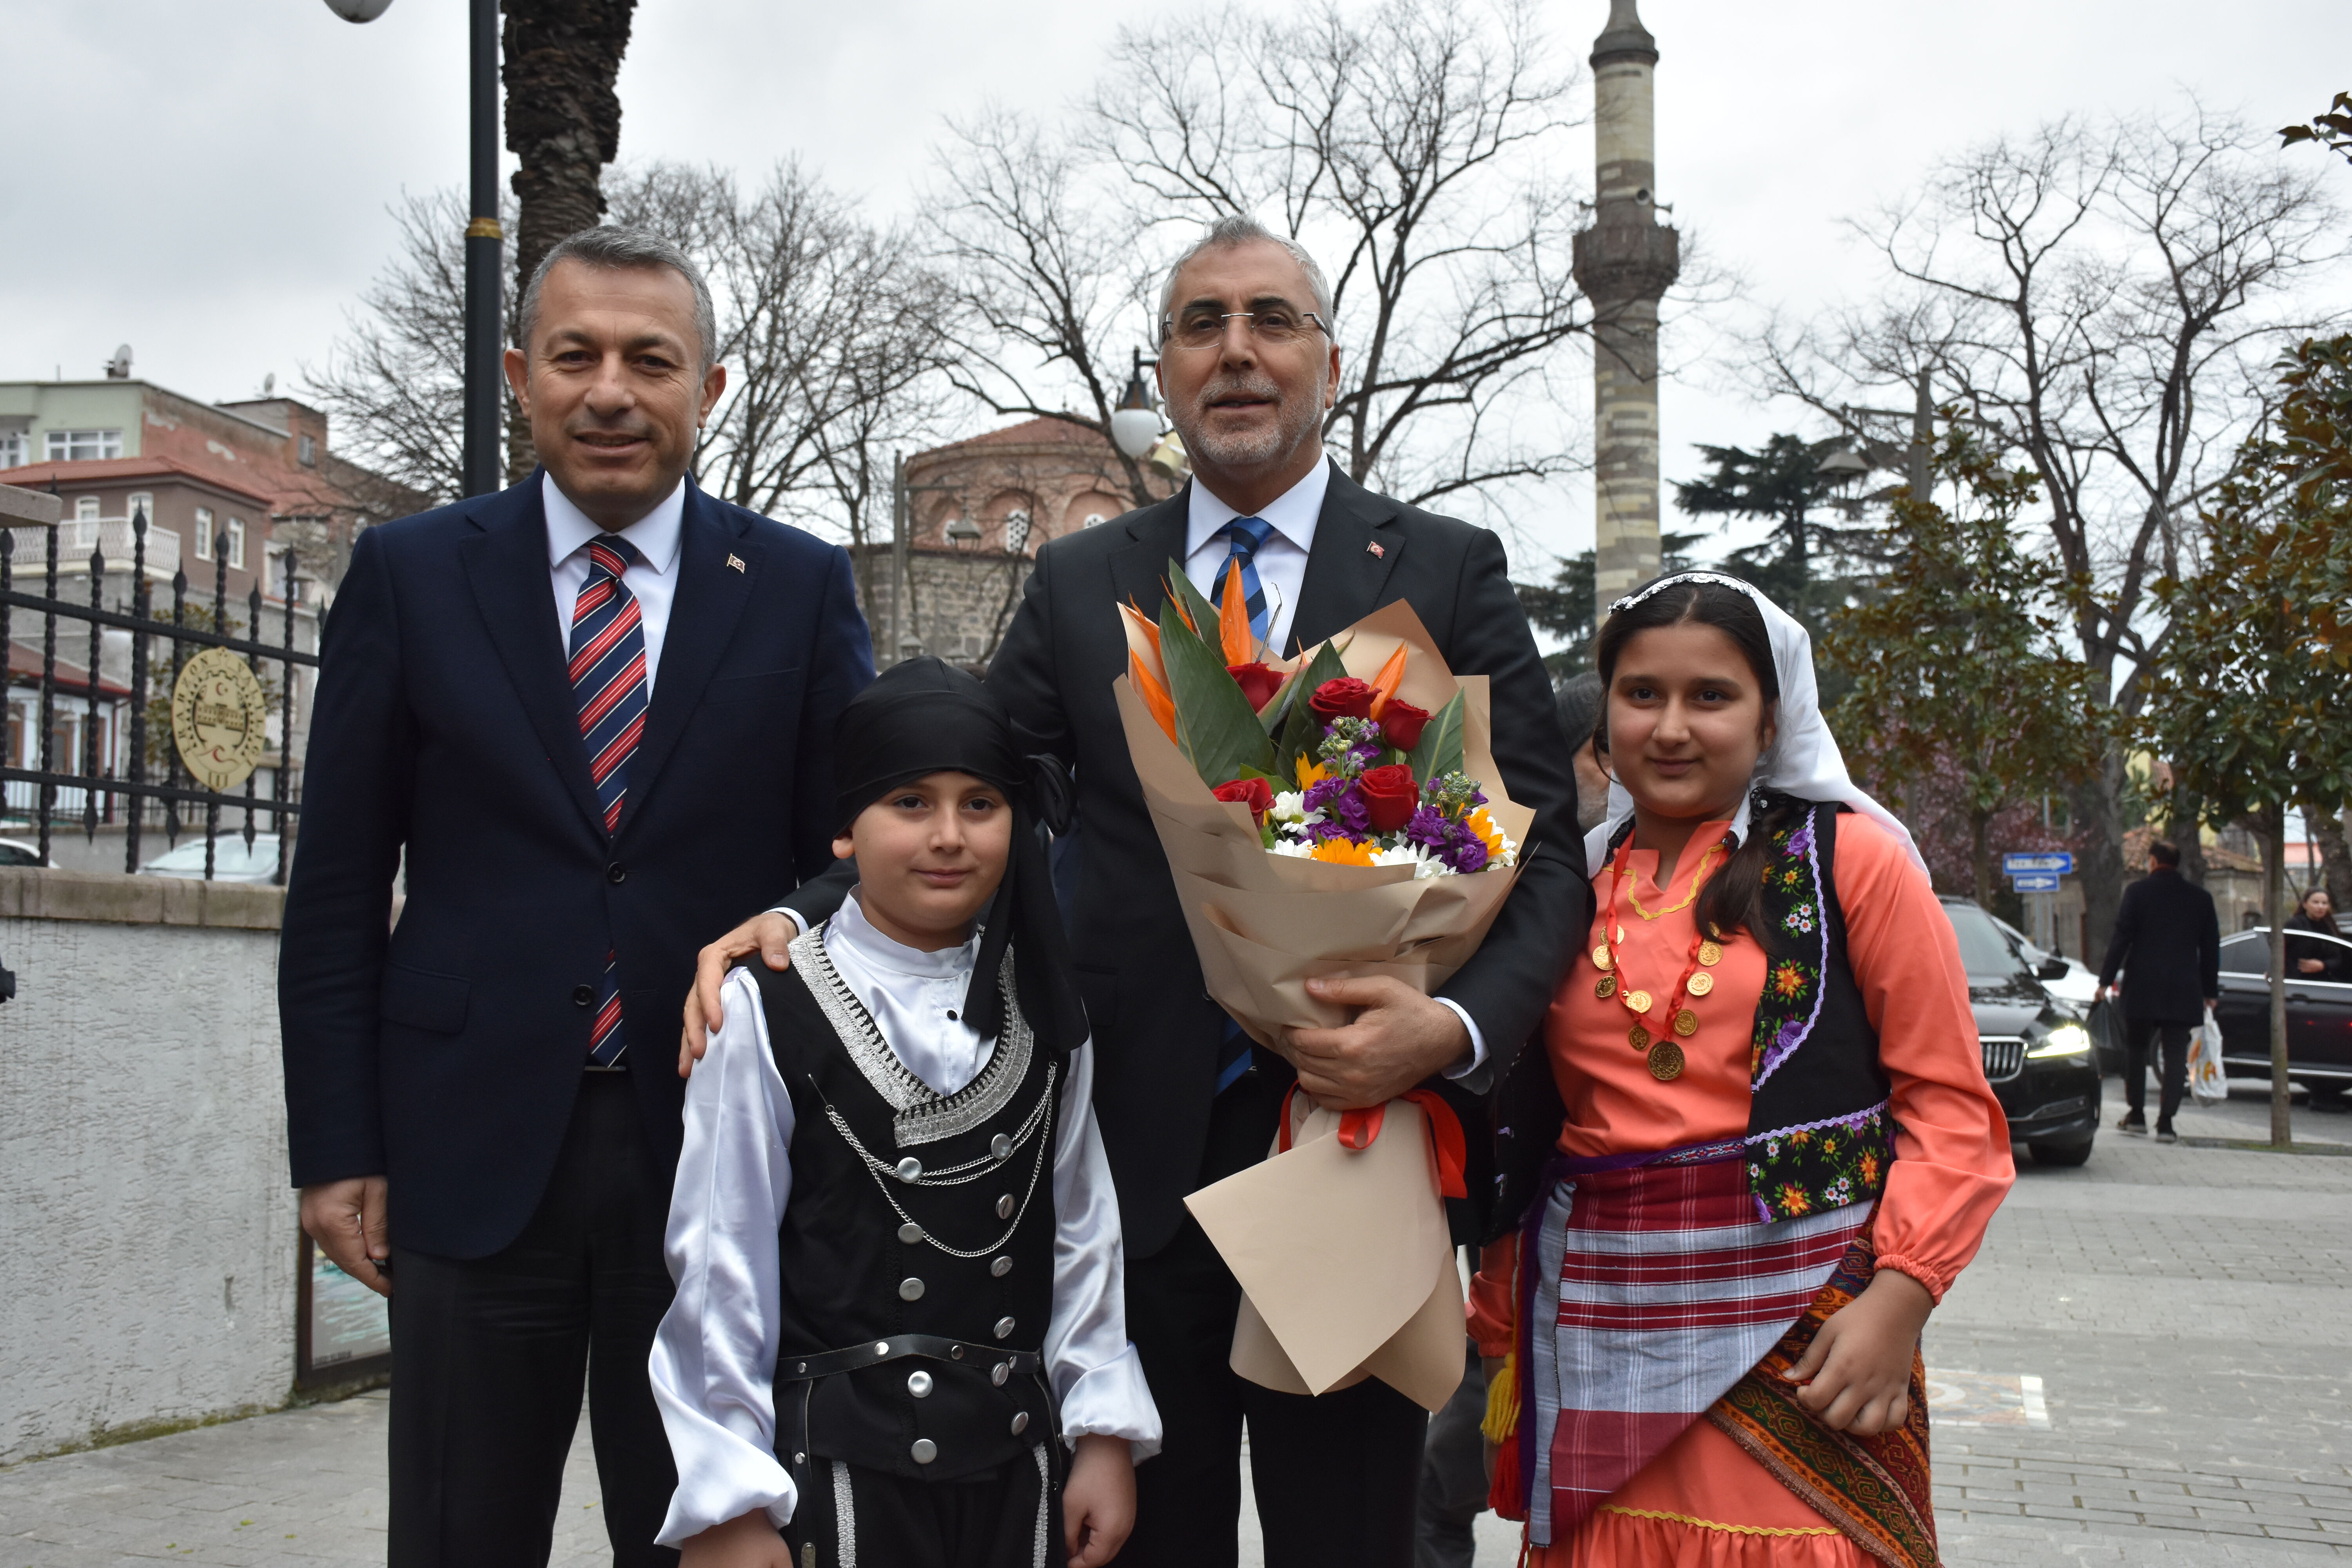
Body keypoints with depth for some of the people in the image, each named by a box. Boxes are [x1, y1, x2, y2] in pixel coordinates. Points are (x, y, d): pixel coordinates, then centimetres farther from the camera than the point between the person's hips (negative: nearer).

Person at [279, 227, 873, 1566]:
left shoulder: (802, 589, 3)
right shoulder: (412, 576, 3)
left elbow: (856, 856, 3)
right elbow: (339, 884, 4)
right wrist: (337, 1147, -1)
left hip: (716, 1151, 0)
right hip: (474, 1148, 0)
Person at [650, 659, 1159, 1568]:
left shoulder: (1040, 1011, 4)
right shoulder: (768, 1016, -10)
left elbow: (1082, 1229, 8)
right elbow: (721, 1263, -8)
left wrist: (1106, 1434, 7)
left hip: (1014, 1453, 4)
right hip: (841, 1460, -4)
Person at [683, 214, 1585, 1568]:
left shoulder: (1450, 573, 2)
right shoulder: (1080, 584, 9)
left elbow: (1545, 854, -2)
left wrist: (1456, 1027, -21)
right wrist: (799, 917, -15)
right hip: (1141, 1163, 2)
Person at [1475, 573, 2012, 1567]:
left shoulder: (1849, 858, 0)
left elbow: (1950, 1103, -3)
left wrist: (1896, 1301, -13)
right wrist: (1498, 1319, 9)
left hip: (1802, 1333, -3)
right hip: (1600, 1351, 3)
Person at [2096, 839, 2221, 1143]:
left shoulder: (2138, 892, -3)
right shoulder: (2201, 898, 7)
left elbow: (2121, 938, -7)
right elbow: (2211, 947, 11)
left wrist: (2106, 980, -3)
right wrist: (2210, 991, 18)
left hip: (2142, 988, -2)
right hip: (2184, 991, 2)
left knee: (2136, 1050, 13)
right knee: (2176, 1055, 2)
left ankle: (2137, 1114, 14)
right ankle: (2166, 1122, -4)